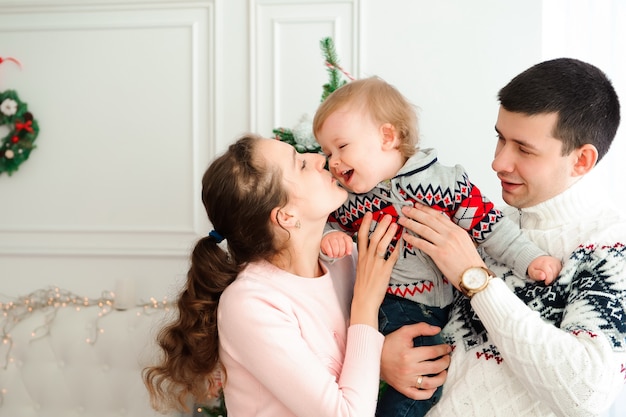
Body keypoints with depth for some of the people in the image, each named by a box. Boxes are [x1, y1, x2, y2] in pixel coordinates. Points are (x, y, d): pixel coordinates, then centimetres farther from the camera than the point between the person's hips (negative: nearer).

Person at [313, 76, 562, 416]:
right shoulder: (347, 201, 3)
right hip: (382, 305, 2)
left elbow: (488, 226, -3)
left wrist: (531, 259, -8)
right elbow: (329, 230, 14)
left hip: (432, 310, -2)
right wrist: (329, 240, -10)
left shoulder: (446, 183, -8)